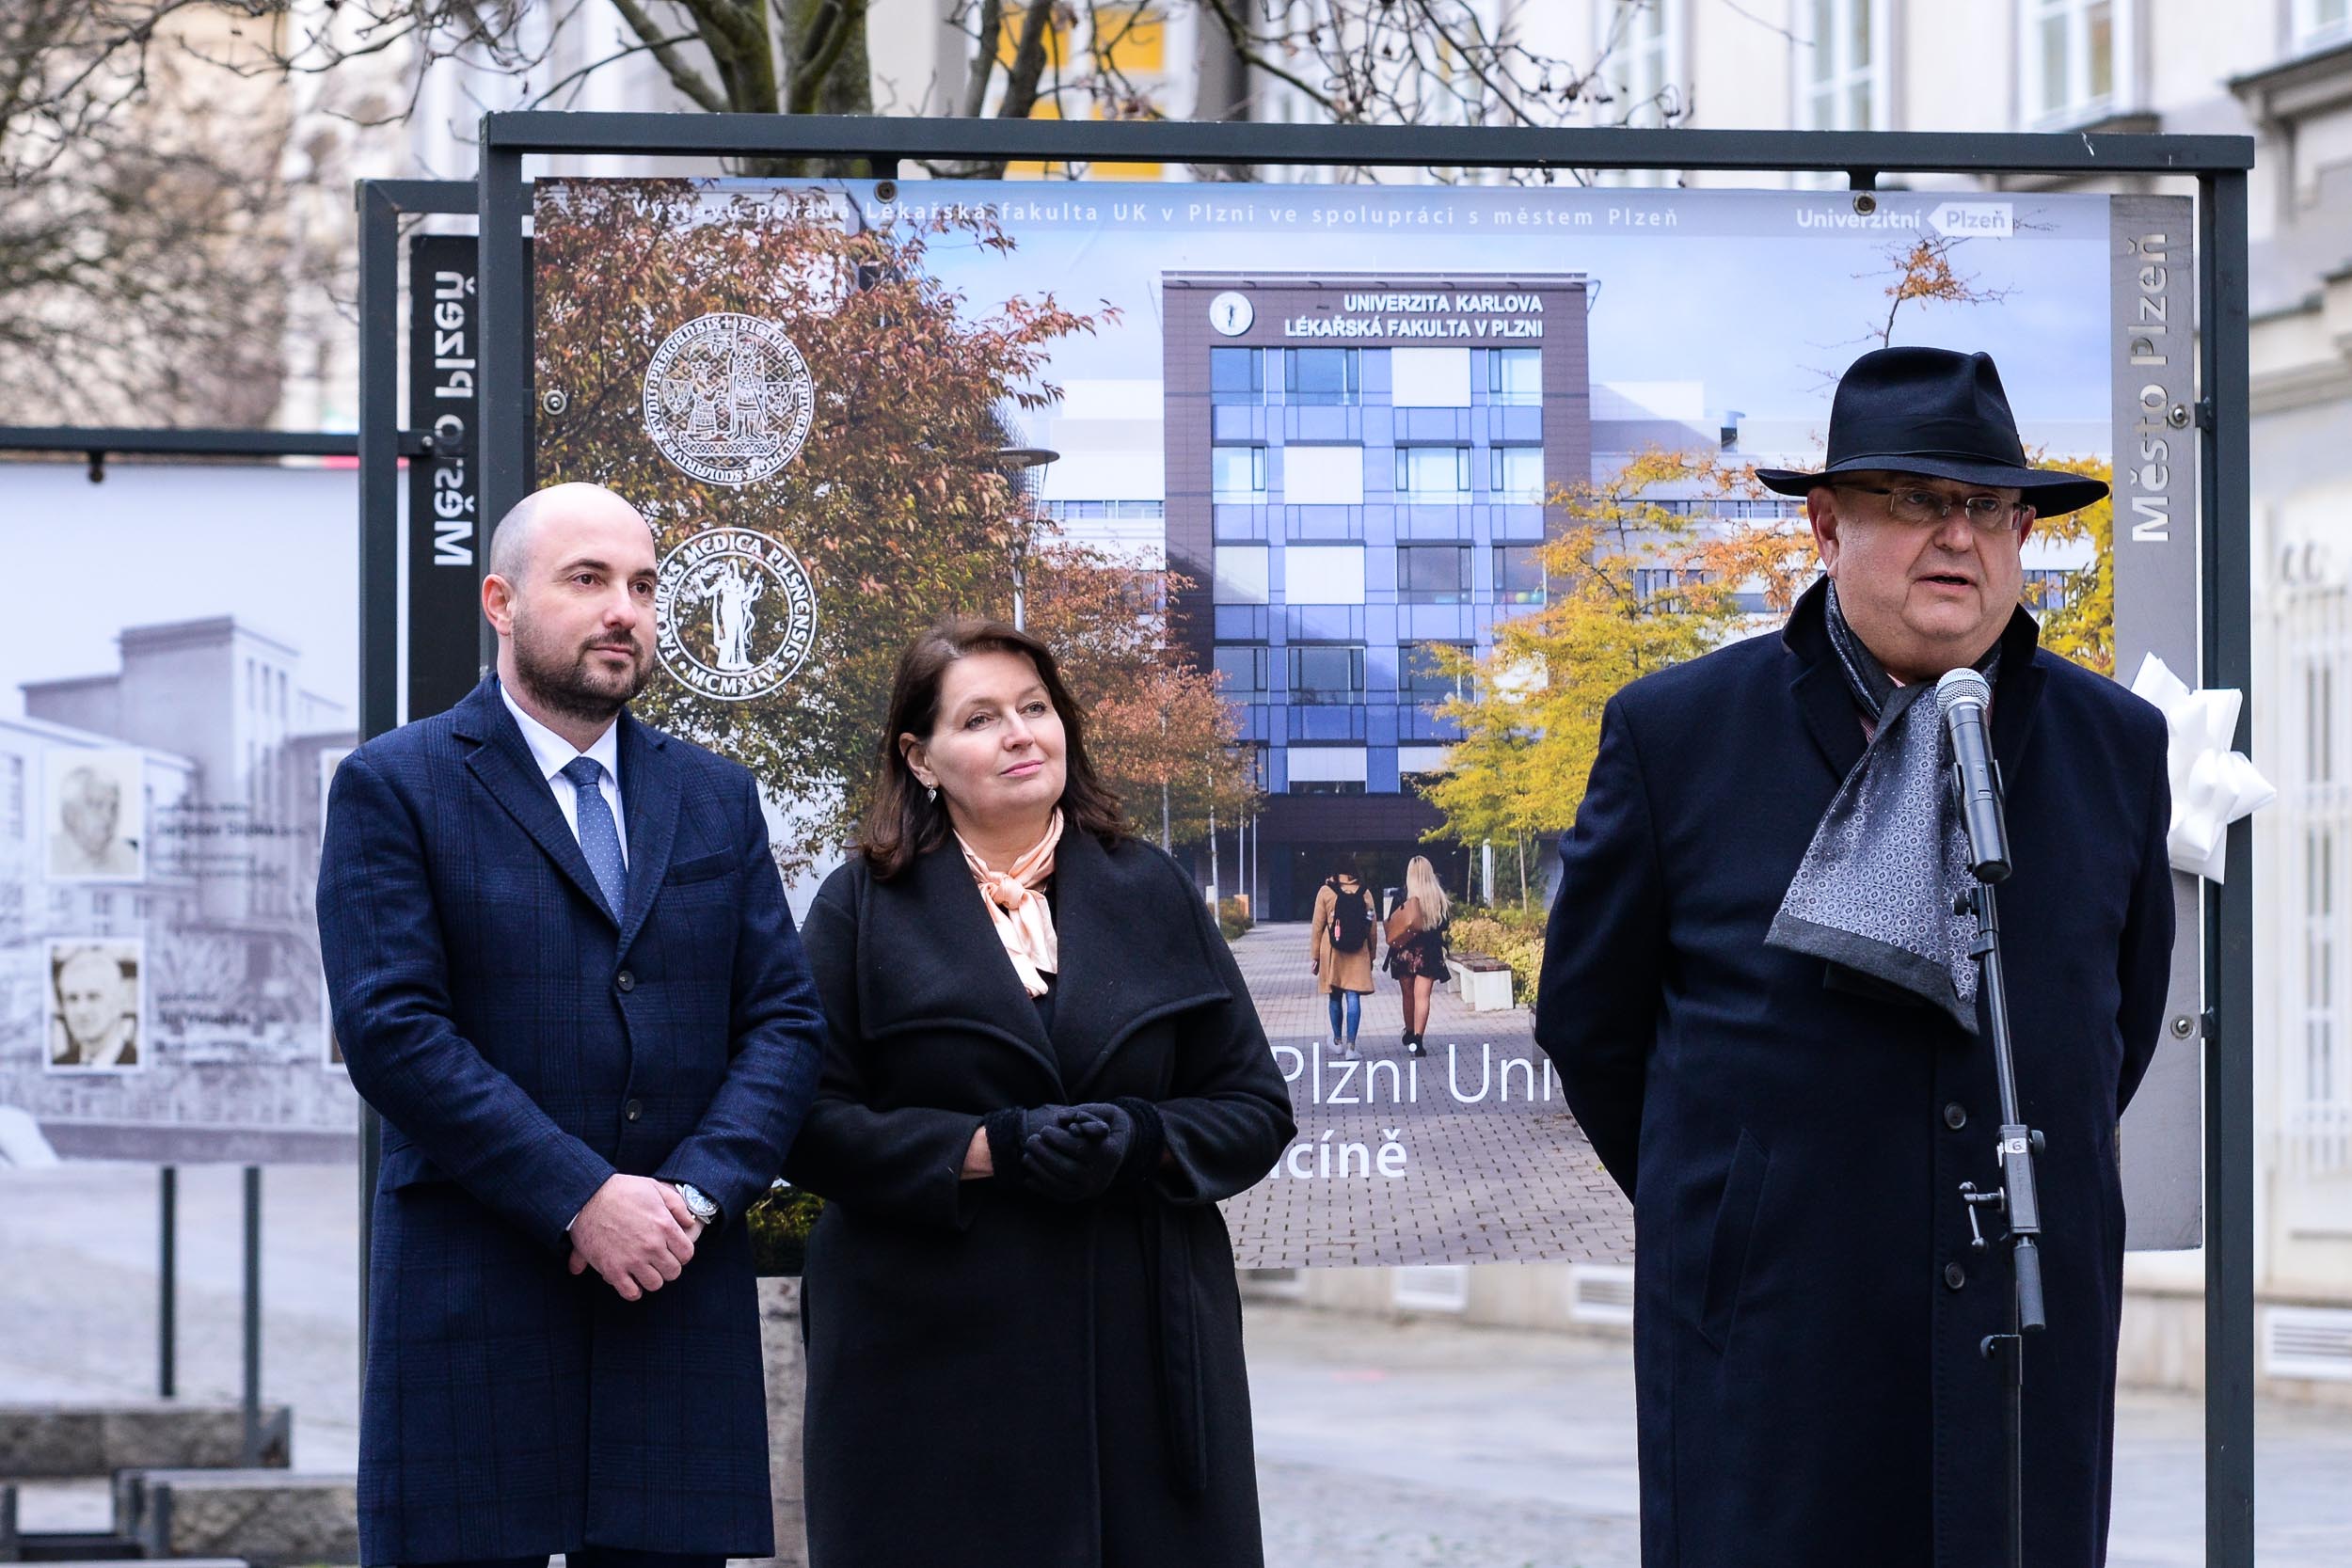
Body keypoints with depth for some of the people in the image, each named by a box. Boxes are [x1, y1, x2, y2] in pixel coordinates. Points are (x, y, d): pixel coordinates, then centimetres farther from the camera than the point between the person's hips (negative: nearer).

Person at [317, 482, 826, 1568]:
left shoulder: (717, 798, 16)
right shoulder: (394, 787, 1)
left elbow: (785, 1021, 10)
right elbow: (391, 1031, -10)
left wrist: (697, 1192, -8)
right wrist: (585, 1199, -15)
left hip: (681, 1296, 4)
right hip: (473, 1303, -4)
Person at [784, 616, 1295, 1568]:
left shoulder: (1149, 894, 11)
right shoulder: (866, 907, 4)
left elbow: (1256, 1110, 10)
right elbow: (810, 1122, -3)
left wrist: (1142, 1141, -11)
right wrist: (982, 1150, -16)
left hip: (1145, 1345, 2)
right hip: (938, 1355, -2)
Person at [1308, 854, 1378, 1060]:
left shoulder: (1326, 891, -4)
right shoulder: (1364, 893, 1)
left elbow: (1317, 926, -2)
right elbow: (1373, 927, 5)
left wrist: (1314, 955, 4)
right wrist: (1371, 956, 15)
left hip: (1332, 951, 0)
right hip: (1358, 955, 0)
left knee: (1335, 997, 15)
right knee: (1353, 998, -2)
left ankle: (1338, 1041, 29)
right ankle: (1351, 1047, -10)